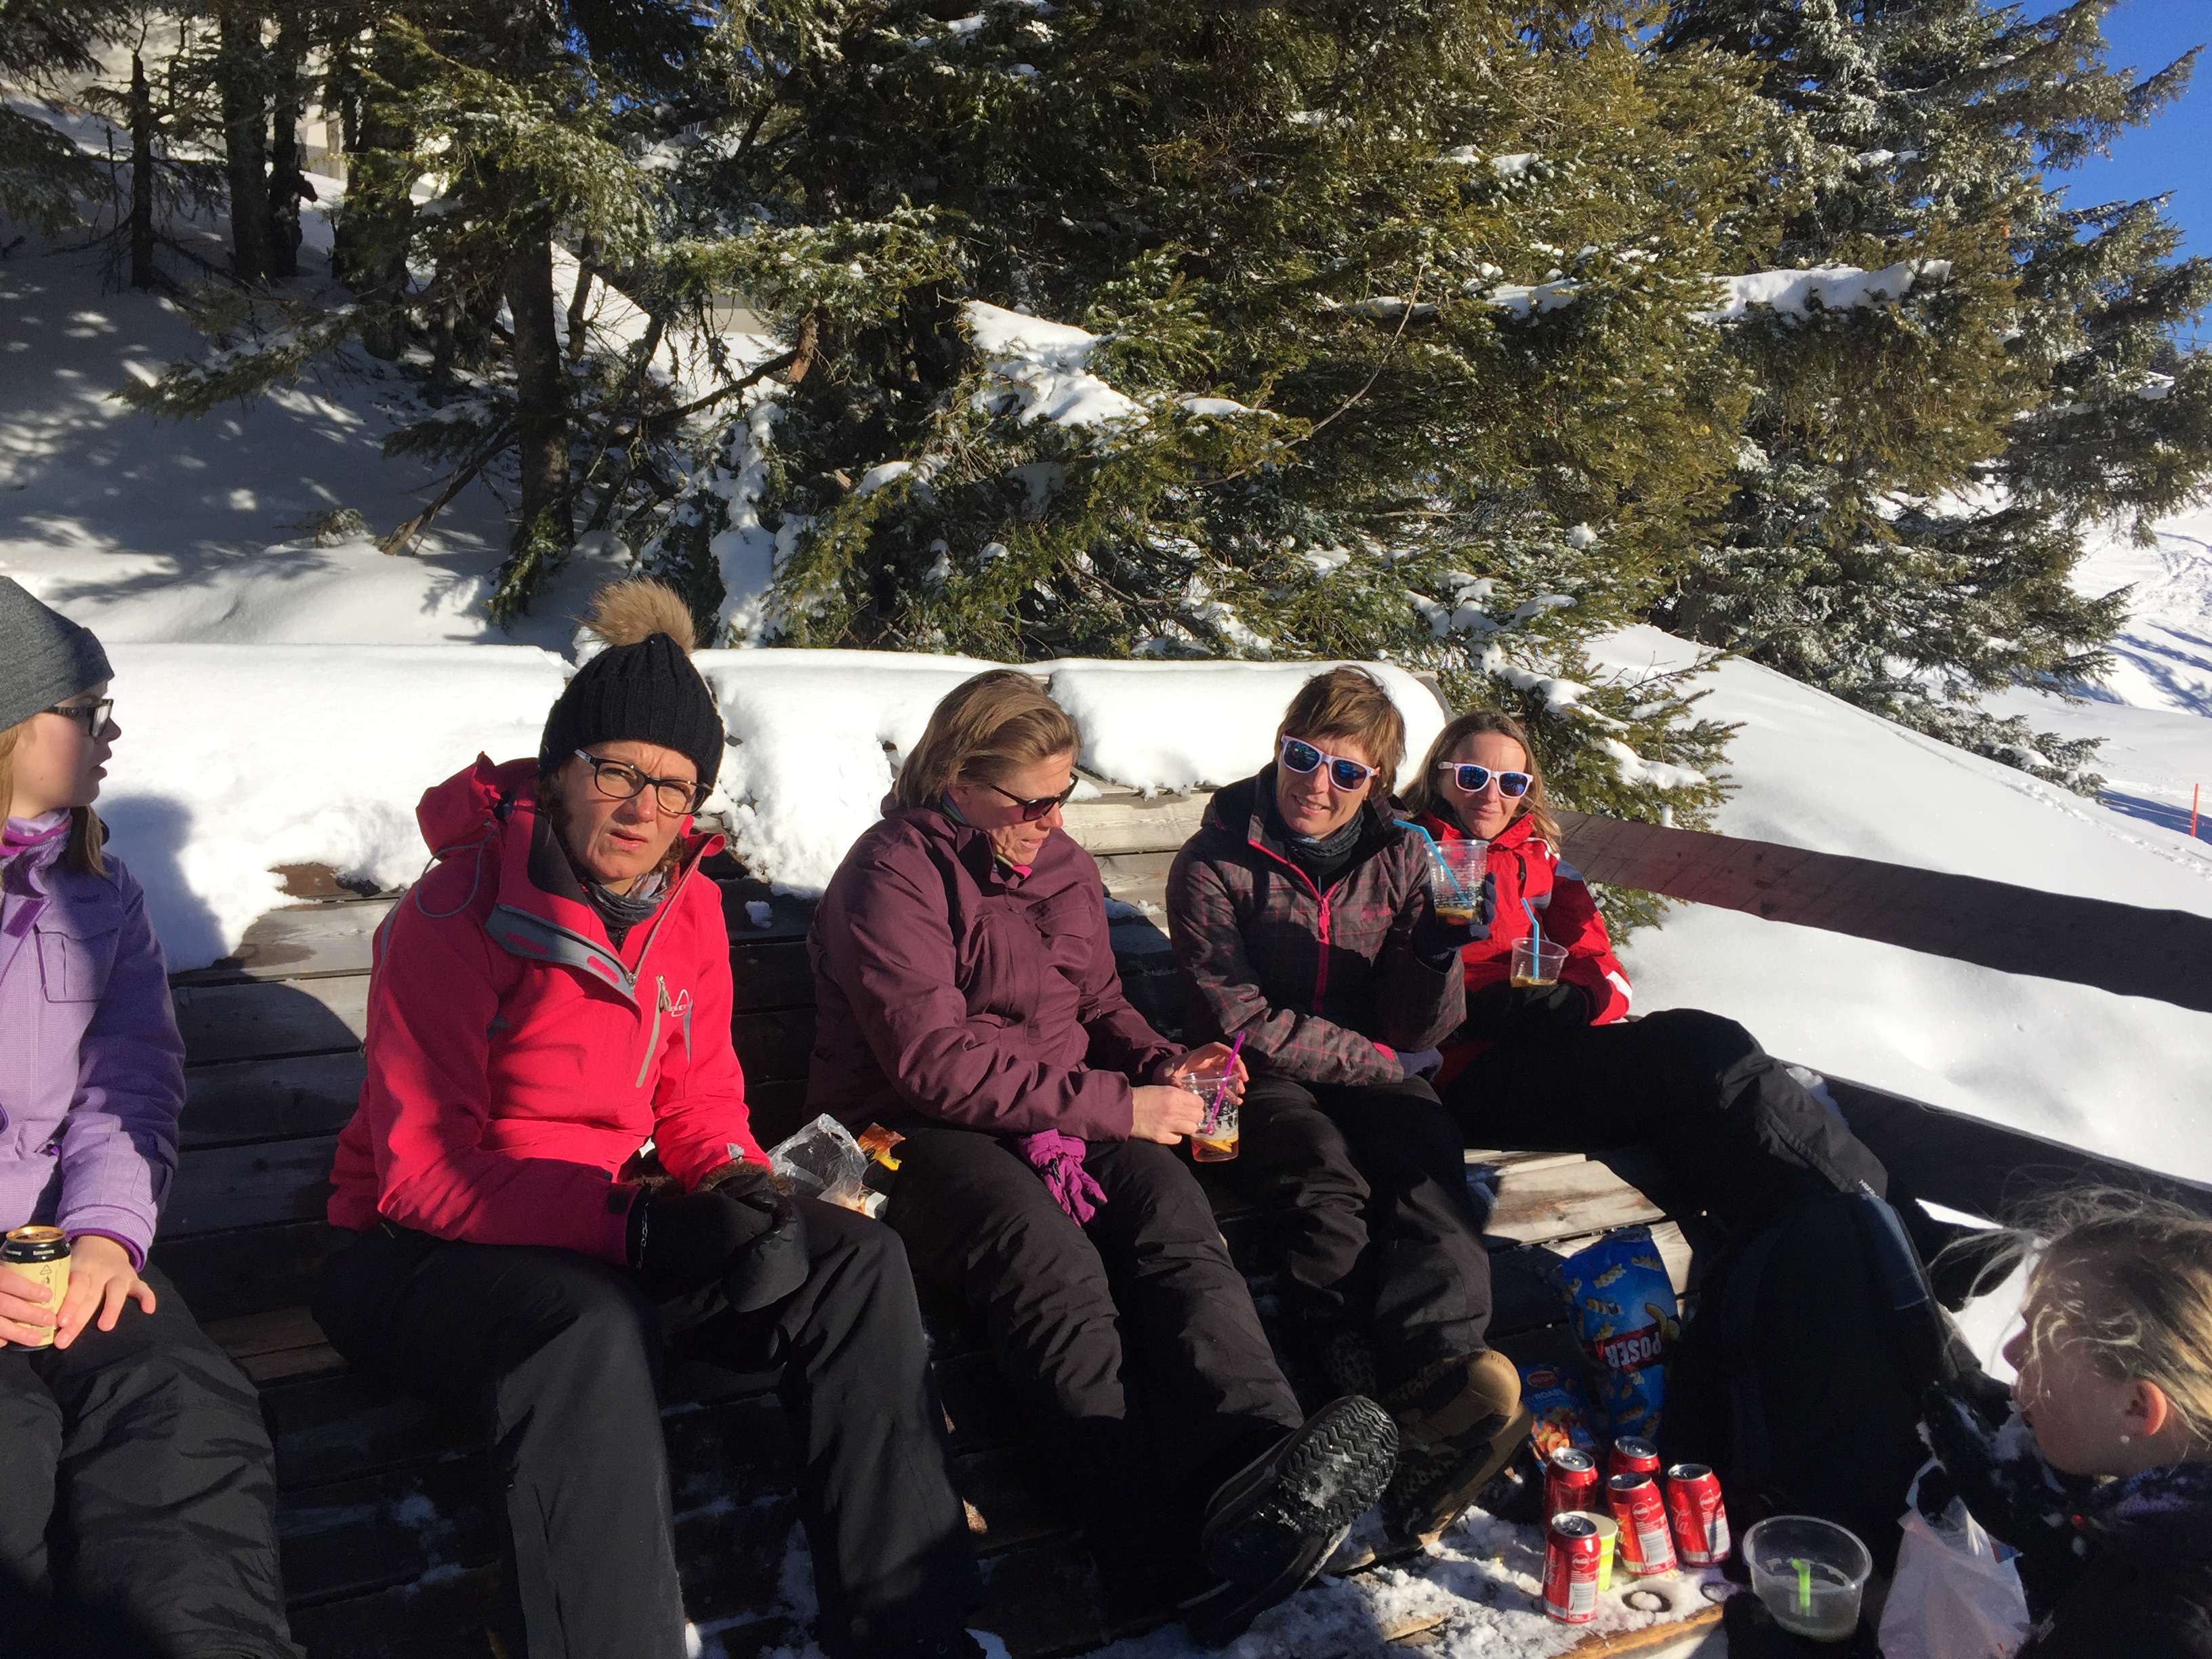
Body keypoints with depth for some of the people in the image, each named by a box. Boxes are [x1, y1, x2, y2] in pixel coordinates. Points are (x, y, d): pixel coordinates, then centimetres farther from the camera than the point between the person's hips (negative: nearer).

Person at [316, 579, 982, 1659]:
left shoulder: (687, 905, 2)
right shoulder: (458, 917, -17)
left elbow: (702, 1101, 8)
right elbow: (424, 1172, -20)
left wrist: (737, 1186, -16)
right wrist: (632, 1224, -32)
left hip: (615, 1225, 6)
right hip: (427, 1253, -6)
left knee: (855, 1261, -13)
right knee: (593, 1325, -39)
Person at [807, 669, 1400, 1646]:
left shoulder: (1061, 865, 16)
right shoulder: (895, 873, -7)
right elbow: (932, 1063, -17)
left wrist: (1162, 1063, 2)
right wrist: (1116, 1105, -19)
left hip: (1062, 1118, 6)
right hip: (918, 1132, -5)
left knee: (1169, 1204, -28)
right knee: (1046, 1255, -36)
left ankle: (1260, 1475, -51)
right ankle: (1166, 1555, -52)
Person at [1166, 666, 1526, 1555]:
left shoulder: (1399, 858, 9)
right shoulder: (1215, 865, 0)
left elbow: (1419, 1031, 4)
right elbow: (1241, 1022, -7)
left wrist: (1436, 949, -15)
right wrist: (1374, 1055, -6)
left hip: (1376, 1075, 3)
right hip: (1263, 1082, -3)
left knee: (1431, 1169, -31)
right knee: (1327, 1181, -35)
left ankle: (1436, 1369, -52)